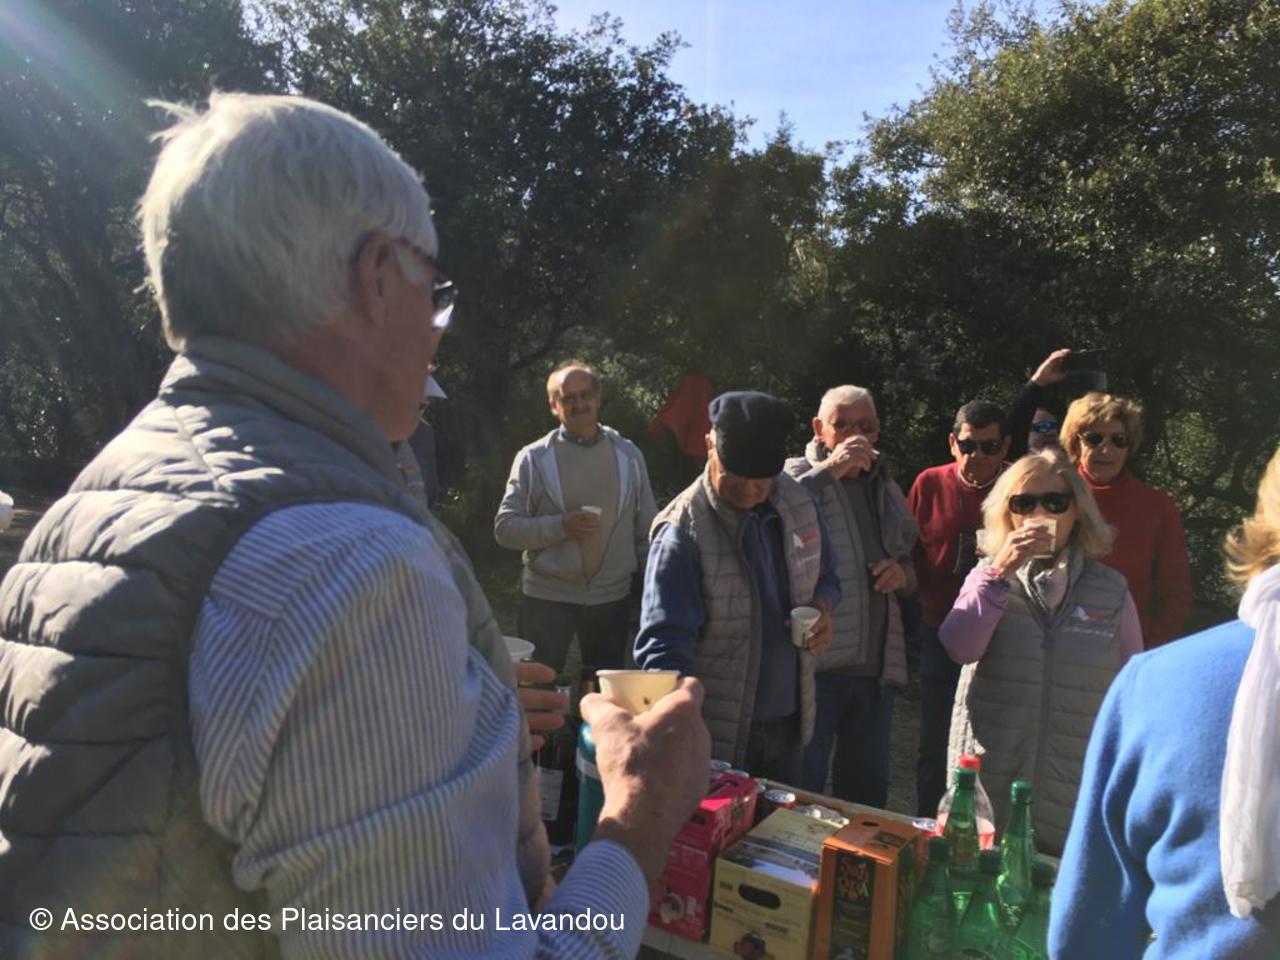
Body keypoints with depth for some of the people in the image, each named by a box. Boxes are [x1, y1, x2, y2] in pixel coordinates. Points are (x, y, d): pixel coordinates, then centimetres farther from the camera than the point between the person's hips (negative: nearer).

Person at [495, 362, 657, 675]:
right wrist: (560, 526, -19)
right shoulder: (534, 458, -3)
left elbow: (647, 530, 8)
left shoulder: (629, 455, 3)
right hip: (546, 597, -2)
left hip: (612, 597, 2)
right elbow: (505, 528, -6)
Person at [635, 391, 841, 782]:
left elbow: (825, 576, 14)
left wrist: (823, 606, -9)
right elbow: (664, 643, -25)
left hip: (788, 723, 6)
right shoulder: (684, 530, -21)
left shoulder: (798, 503, -3)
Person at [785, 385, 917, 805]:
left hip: (877, 665, 6)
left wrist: (903, 573, 4)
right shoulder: (798, 475, -4)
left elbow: (909, 557, 27)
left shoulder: (885, 487, 16)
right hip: (816, 661, -6)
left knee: (868, 788, 18)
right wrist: (829, 469, -21)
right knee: (800, 788, 2)